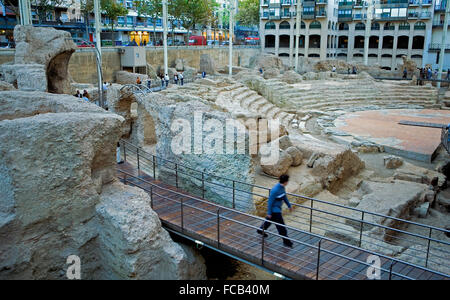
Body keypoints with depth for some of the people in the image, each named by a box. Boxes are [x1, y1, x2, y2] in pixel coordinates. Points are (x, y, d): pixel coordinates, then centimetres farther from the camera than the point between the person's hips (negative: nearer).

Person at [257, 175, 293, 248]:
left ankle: (260, 230, 49)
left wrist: (289, 205, 23)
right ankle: (286, 241, 9)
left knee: (269, 220, 28)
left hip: (278, 208, 10)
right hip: (274, 210, -10)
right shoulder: (275, 190, -30)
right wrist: (269, 213, -19)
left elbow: (284, 197, 15)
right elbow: (270, 201, -24)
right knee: (281, 226, -2)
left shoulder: (282, 187, -2)